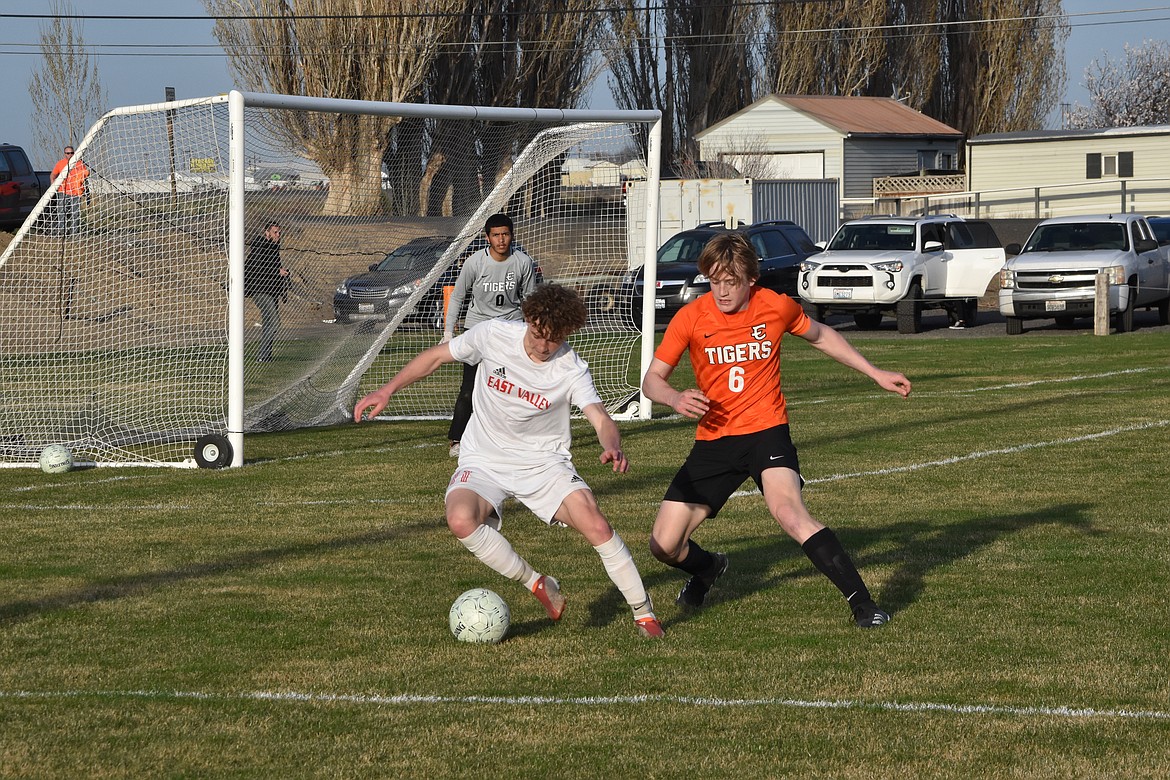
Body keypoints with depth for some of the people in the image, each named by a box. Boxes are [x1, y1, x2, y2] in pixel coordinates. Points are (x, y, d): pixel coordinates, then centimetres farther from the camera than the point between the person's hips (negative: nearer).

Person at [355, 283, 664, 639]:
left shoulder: (571, 370, -15)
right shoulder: (493, 335, -12)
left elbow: (601, 419, -28)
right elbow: (436, 356, 3)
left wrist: (612, 447, -52)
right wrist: (387, 390, -4)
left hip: (544, 463, -1)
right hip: (483, 461, 1)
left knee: (596, 525, -22)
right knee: (461, 519, -31)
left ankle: (643, 612, -3)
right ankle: (539, 586, -13)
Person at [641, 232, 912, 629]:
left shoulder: (777, 307, -6)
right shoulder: (691, 317, -7)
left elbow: (821, 336, 15)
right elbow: (652, 380, -1)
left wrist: (877, 374, 16)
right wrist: (676, 399, -24)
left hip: (765, 430, -2)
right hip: (713, 440, 2)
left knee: (789, 511, -32)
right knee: (664, 545, -3)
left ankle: (862, 603, -26)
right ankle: (708, 568, 35)